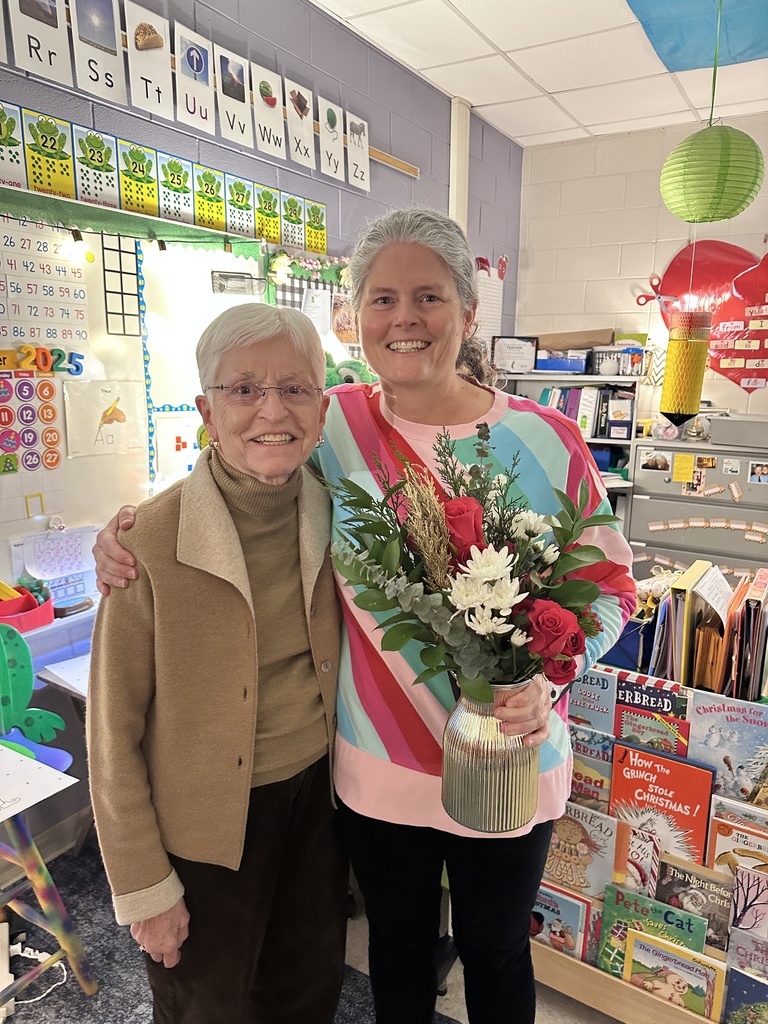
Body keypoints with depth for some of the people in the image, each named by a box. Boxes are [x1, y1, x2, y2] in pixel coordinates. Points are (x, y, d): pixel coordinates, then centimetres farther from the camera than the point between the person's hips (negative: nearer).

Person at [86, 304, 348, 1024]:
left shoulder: (332, 513, -9)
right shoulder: (150, 541, -25)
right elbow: (113, 735, -15)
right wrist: (144, 888, -8)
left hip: (319, 791, 4)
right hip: (207, 821, -4)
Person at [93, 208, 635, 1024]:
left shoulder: (546, 443, -14)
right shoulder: (332, 426, -9)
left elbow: (610, 585, -4)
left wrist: (546, 676, -21)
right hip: (376, 767, 2)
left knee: (495, 951, 26)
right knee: (398, 944, 27)